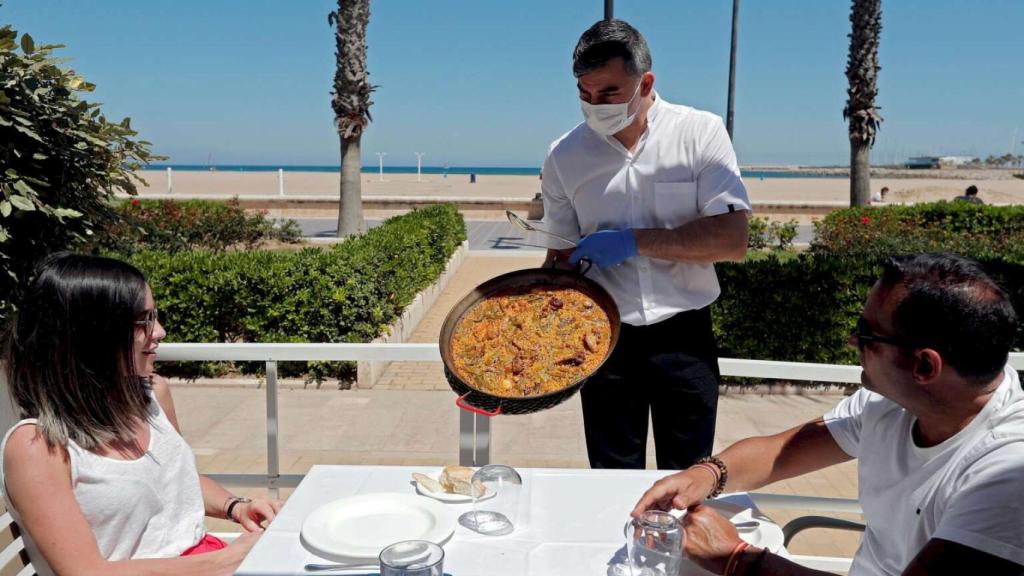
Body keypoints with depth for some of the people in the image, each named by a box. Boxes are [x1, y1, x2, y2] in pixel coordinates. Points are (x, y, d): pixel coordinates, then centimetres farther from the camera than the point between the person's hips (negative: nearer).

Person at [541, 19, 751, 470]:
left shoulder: (700, 133, -7)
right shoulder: (564, 155, -1)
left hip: (684, 336, -1)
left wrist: (635, 241, -19)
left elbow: (733, 240, -13)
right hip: (604, 338, 2)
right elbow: (562, 257, 6)